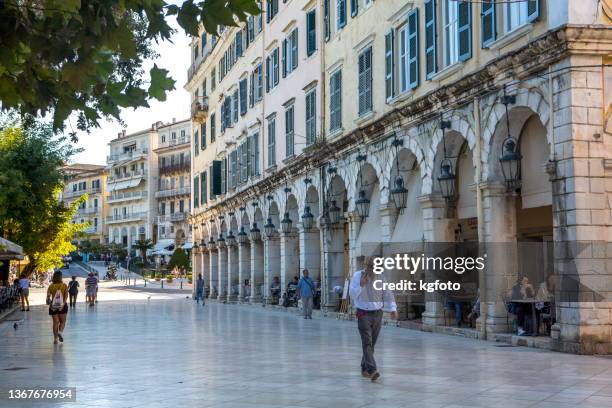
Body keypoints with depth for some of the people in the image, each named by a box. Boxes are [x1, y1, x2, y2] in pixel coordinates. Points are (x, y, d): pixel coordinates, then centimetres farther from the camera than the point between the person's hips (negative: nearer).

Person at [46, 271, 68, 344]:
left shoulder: (51, 286, -2)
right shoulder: (64, 285, -2)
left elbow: (48, 296, -9)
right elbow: (66, 295, -13)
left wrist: (48, 302, 5)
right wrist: (63, 303, -16)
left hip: (53, 306, 1)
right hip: (62, 306, -1)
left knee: (55, 322, 8)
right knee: (62, 321, 13)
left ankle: (55, 338, 5)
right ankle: (60, 332, -14)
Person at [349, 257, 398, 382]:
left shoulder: (380, 278, 6)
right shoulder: (358, 276, -4)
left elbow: (387, 294, 5)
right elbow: (352, 294, -10)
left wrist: (393, 308, -6)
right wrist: (361, 285, -26)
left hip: (378, 314, 4)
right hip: (364, 314, -4)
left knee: (372, 343, 11)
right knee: (367, 343, -15)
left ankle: (365, 368, 26)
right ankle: (372, 370, -25)